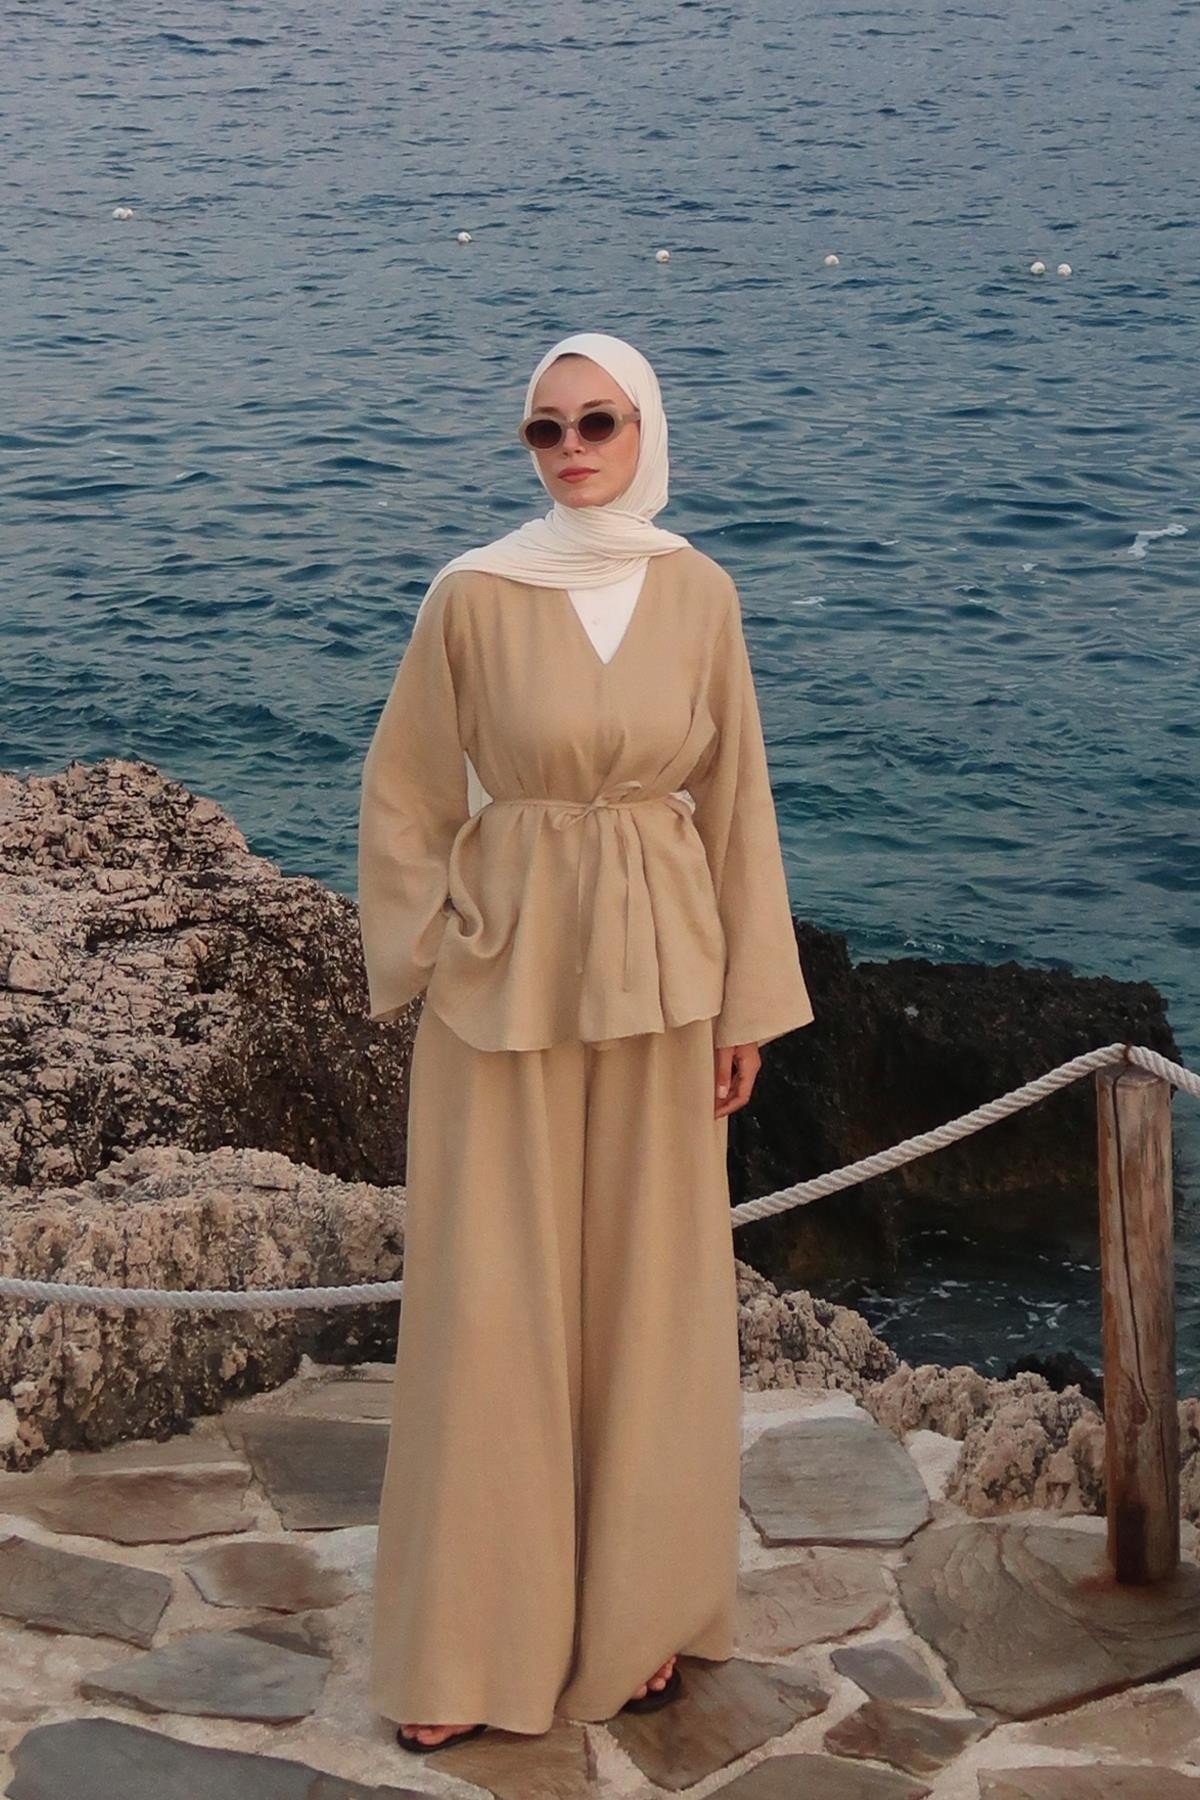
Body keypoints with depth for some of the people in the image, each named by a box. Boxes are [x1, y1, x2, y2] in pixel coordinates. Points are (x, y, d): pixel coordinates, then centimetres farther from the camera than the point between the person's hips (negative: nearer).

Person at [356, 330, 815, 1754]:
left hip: (657, 976, 2)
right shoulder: (473, 595, -6)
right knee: (491, 1300, 2)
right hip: (505, 978, -2)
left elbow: (734, 799, 5)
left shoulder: (698, 595, 1)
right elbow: (404, 797, 1)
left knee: (649, 1286, 9)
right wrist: (431, 966, -3)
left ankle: (637, 1608, 25)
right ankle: (469, 1642, 15)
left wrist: (747, 1002, 4)